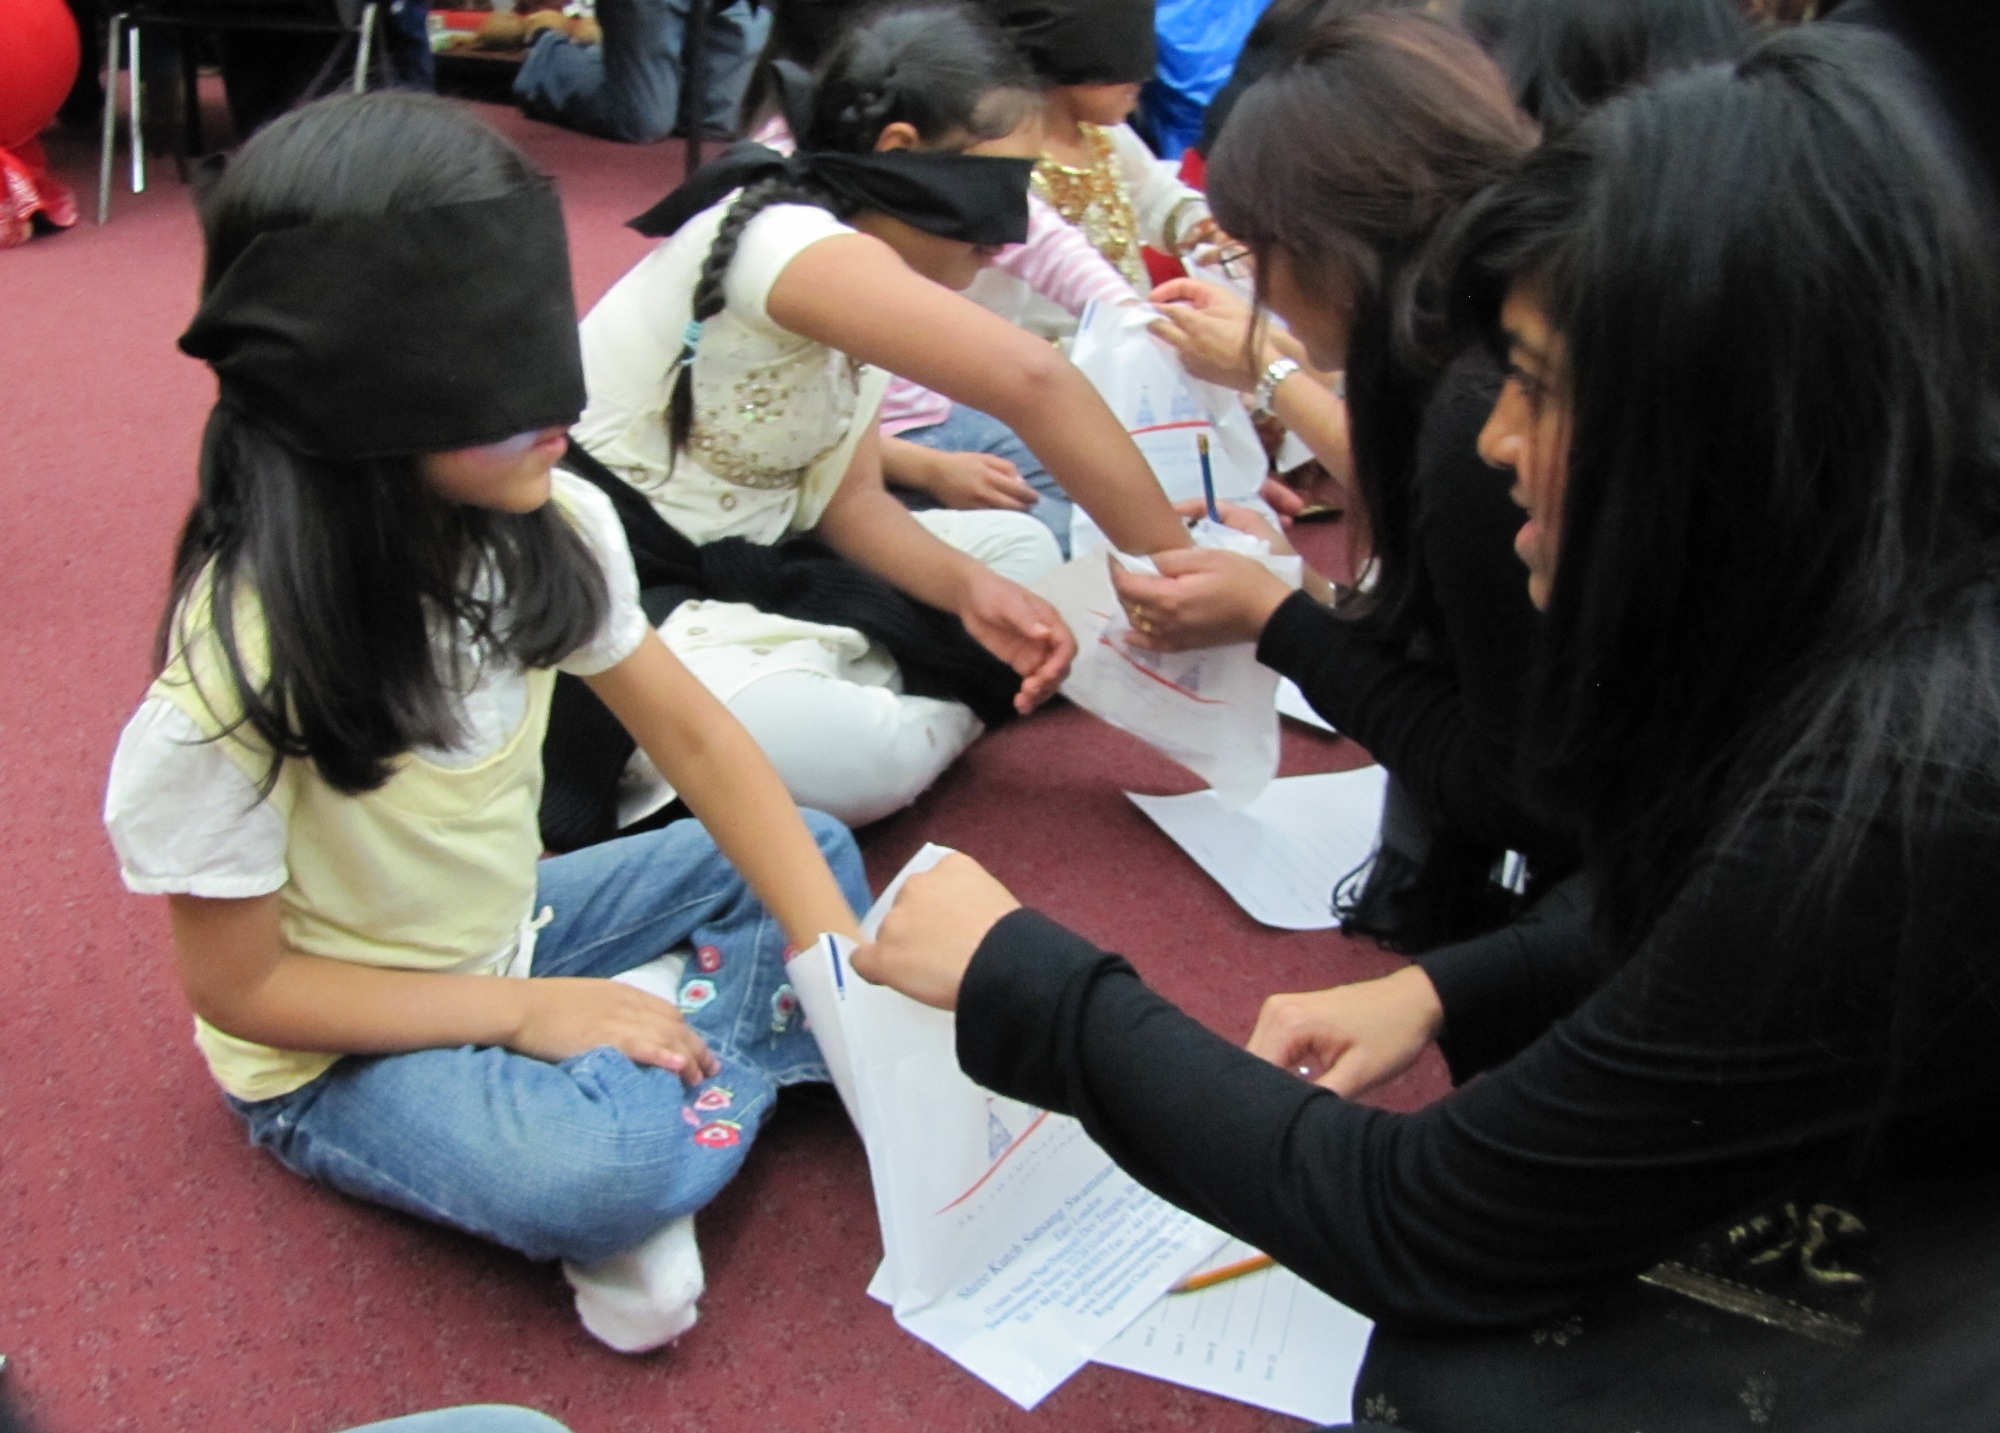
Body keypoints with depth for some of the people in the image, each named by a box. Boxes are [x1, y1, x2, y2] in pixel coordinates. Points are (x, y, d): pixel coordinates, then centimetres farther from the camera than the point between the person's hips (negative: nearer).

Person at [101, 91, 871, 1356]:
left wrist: (840, 958, -17)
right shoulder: (245, 651, -31)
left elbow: (696, 737, -7)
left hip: (508, 936, 7)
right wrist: (526, 1013, -23)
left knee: (820, 857, 0)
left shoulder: (547, 522, -17)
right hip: (336, 1050, -6)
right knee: (601, 1172, -34)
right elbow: (241, 986, -19)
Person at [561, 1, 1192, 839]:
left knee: (1022, 549, 9)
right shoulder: (783, 241, -25)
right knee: (856, 759, -33)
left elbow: (850, 499, 3)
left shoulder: (856, 278, 5)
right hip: (616, 597, -9)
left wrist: (970, 588, -15)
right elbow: (1030, 382, -37)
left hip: (748, 566, 10)